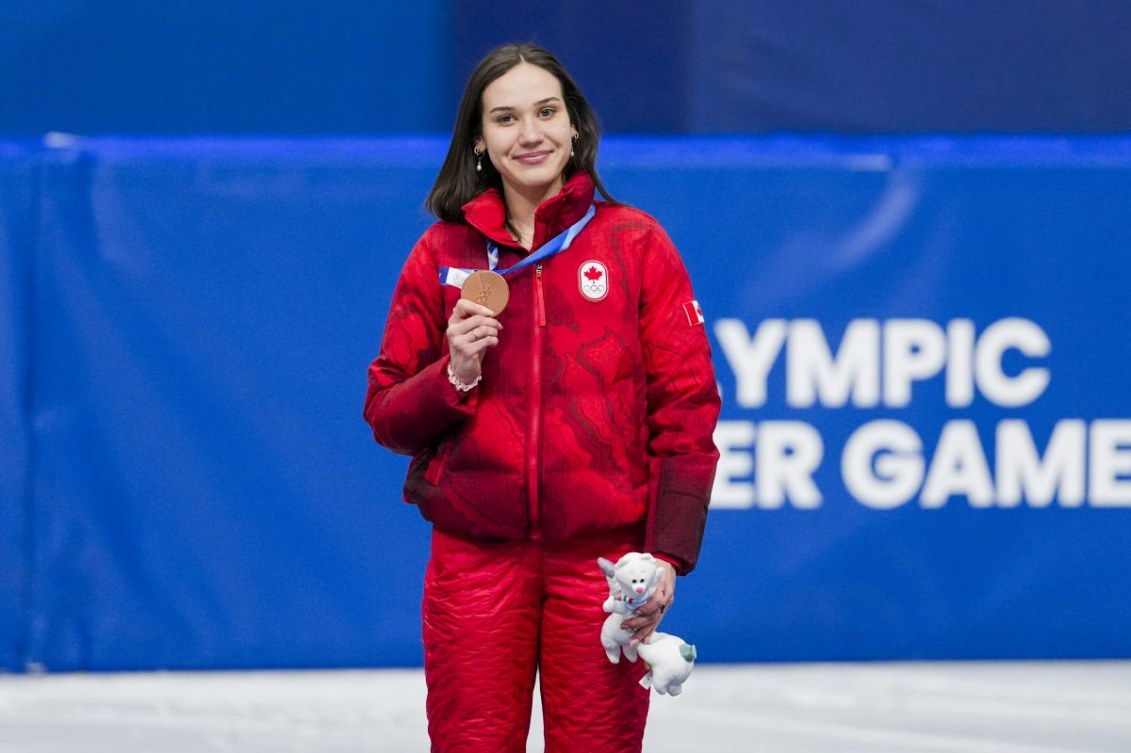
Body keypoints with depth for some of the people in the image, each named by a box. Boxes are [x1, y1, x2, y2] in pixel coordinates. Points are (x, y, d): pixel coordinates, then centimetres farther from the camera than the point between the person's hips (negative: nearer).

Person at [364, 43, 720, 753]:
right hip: (474, 558, 1)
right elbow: (387, 418, 9)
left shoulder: (636, 243, 2)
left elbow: (686, 411, 0)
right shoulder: (442, 254, 7)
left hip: (600, 557, -1)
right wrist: (456, 374, -11)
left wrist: (667, 555, -8)